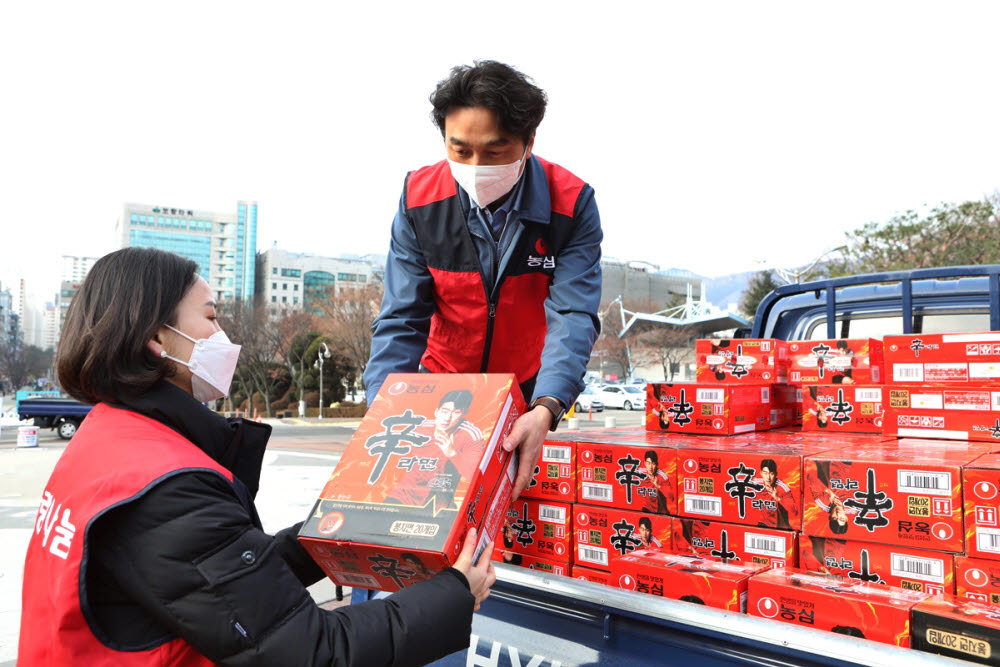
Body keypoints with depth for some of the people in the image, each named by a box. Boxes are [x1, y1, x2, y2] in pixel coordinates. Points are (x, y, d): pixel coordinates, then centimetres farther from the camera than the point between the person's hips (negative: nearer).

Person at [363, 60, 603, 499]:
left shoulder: (571, 203, -20)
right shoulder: (419, 198, -16)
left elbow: (573, 317, -26)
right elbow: (401, 321, -16)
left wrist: (545, 410, -45)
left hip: (533, 389, -1)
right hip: (443, 379, 1)